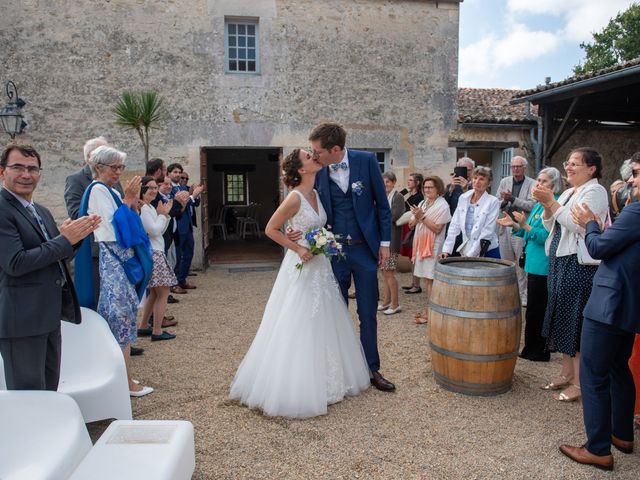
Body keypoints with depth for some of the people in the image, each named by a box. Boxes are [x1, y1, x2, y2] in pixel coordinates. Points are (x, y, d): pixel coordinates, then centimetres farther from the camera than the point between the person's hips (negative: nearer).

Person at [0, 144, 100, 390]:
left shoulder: (42, 211, 14)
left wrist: (76, 235, -1)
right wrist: (64, 240, -18)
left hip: (50, 315, 9)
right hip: (22, 320, -9)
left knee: (49, 390, 20)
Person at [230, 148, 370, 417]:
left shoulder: (316, 194, 8)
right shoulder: (295, 197, -16)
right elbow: (270, 229, -13)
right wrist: (297, 248, -16)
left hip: (320, 267, 8)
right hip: (301, 267, -8)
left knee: (322, 327, 16)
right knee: (297, 329, 1)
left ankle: (322, 382, 31)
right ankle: (293, 389, 16)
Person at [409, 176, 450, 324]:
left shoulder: (442, 206, -8)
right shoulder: (423, 203, 13)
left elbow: (437, 229, -16)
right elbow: (412, 223, 11)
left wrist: (422, 216, -18)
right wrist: (416, 217, -10)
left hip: (433, 246, -7)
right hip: (421, 244, 7)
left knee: (430, 279, -5)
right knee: (425, 278, 11)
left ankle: (430, 312, 2)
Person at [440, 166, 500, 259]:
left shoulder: (493, 202, -7)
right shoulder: (463, 198, 5)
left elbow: (487, 232, -13)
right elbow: (454, 225, 5)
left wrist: (470, 254, -17)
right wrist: (446, 250, -3)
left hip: (487, 252, -3)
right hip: (466, 251, 3)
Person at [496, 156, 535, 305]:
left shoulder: (532, 184, -2)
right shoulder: (504, 182, 11)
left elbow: (532, 206, -13)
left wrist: (512, 199, -19)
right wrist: (504, 202, -11)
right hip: (505, 227, 4)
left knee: (522, 265, -1)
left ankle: (523, 296, 7)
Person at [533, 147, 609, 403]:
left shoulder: (595, 191, -9)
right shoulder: (568, 193, 15)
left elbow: (578, 224, -21)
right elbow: (550, 226, 14)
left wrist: (551, 202, -18)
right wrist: (546, 205, -2)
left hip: (580, 264, -9)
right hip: (559, 262, 9)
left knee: (577, 323, -3)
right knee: (561, 317, 14)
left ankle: (579, 382, 7)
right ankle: (567, 373, 27)